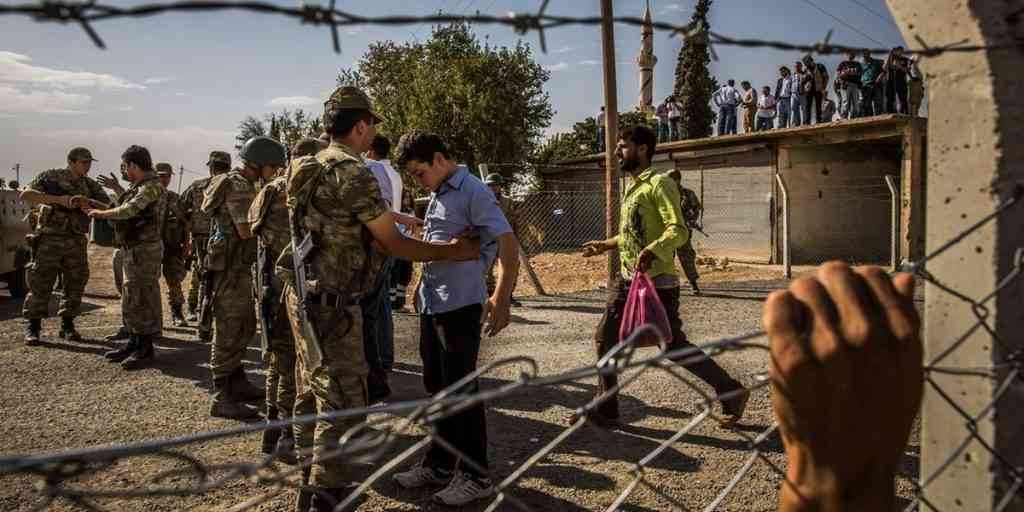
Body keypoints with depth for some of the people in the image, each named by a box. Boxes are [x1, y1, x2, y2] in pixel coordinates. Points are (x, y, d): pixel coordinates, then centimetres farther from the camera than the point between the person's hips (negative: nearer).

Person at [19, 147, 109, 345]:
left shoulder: (91, 186, 6)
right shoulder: (50, 176, -3)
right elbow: (25, 194, -15)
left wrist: (88, 203, -24)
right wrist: (60, 199, -25)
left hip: (76, 241, 4)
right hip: (49, 239, -4)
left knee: (75, 284, 4)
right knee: (40, 284, -2)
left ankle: (67, 326, 15)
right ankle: (32, 328, 7)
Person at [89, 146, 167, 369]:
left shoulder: (152, 187, -15)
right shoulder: (139, 187, 16)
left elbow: (128, 211, -23)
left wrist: (101, 213, -11)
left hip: (144, 250, -10)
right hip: (132, 249, 10)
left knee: (143, 299, -6)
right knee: (131, 299, 15)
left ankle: (146, 349, 1)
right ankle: (133, 343, 25)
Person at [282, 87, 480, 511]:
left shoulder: (313, 167, 13)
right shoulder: (354, 173, -16)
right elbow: (394, 244, -14)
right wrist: (453, 252, -4)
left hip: (306, 294, 10)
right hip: (331, 301, -10)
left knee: (314, 392, 19)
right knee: (344, 401, -3)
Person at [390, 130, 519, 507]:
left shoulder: (473, 191, -13)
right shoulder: (437, 195, 14)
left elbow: (508, 244, -21)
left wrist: (501, 299, -31)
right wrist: (422, 289, 20)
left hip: (460, 305, -8)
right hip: (432, 304, 9)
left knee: (462, 390, -1)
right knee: (437, 388, 15)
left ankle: (475, 476, 12)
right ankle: (440, 464, 29)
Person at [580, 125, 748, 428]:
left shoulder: (659, 184, -12)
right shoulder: (631, 188, 16)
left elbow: (679, 230, -23)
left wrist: (653, 251, -39)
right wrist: (605, 246, 28)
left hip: (657, 282, -9)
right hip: (627, 280, 9)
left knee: (674, 347, -2)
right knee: (605, 339, 6)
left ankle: (732, 393, 17)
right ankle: (605, 410, 17)